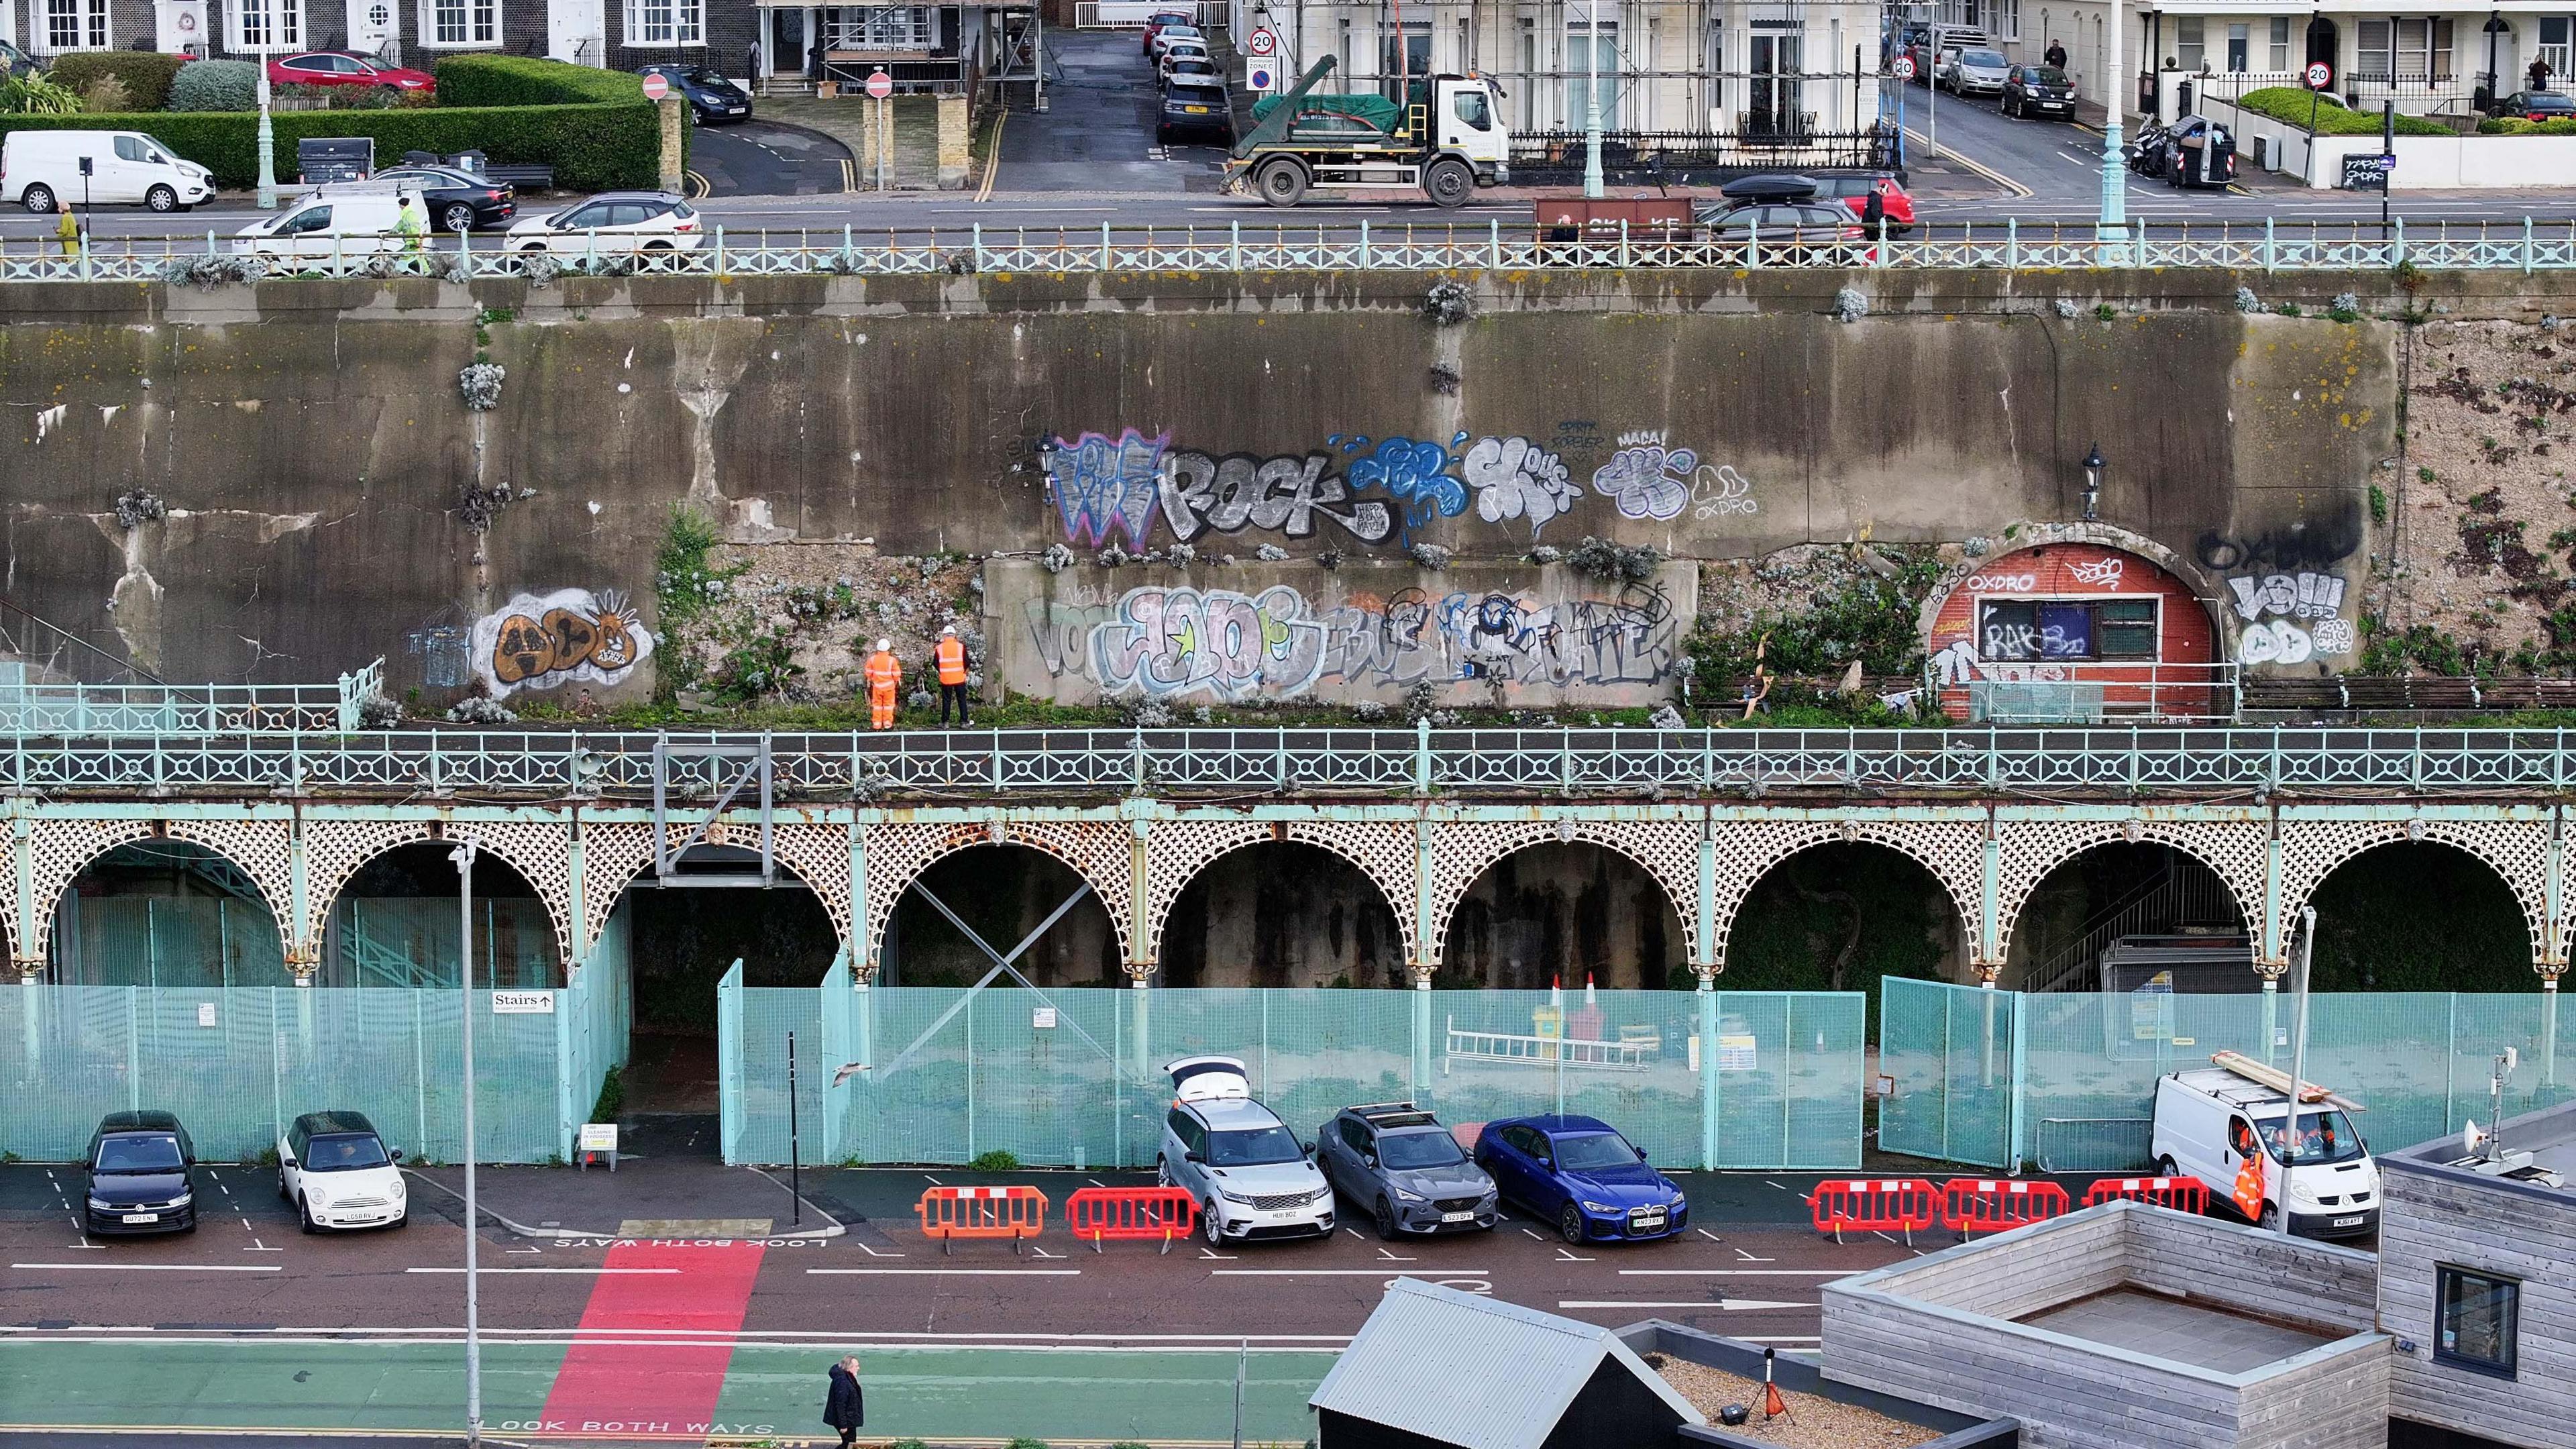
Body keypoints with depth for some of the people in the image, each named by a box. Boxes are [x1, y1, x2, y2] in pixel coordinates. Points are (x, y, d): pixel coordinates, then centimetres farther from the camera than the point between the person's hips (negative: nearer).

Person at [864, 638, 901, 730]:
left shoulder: (872, 659, -8)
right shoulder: (892, 660, -16)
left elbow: (869, 673, 0)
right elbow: (896, 674, -10)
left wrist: (870, 681, 19)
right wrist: (897, 681, 12)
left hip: (877, 686, 2)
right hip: (889, 686, -2)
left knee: (877, 705, 14)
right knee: (888, 705, 10)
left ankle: (877, 724, 16)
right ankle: (887, 724, 13)